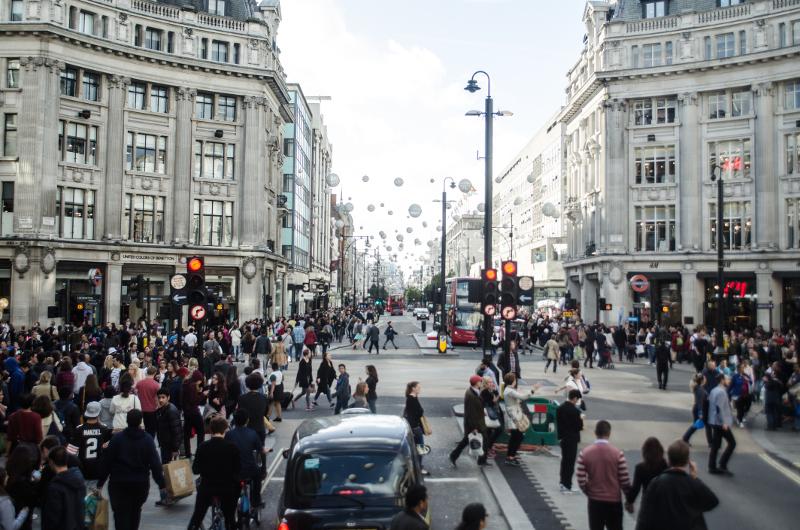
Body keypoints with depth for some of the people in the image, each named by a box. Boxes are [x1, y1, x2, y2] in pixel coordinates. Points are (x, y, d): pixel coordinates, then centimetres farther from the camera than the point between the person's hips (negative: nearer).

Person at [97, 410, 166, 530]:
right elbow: (155, 464, -8)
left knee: (121, 514, 0)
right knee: (135, 511, 22)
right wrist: (162, 485, -4)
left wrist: (100, 482, 4)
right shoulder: (147, 440, -5)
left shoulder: (116, 438, -7)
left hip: (119, 484, -2)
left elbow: (106, 462, -6)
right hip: (141, 484, 2)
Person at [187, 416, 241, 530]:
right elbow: (238, 469, -6)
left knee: (196, 517, 14)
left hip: (206, 487, 0)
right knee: (229, 518, 15)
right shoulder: (232, 447, -11)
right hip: (227, 487, 0)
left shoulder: (202, 447, -10)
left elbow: (195, 470, -7)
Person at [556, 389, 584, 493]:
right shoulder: (575, 410, -21)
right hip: (572, 439, -7)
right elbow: (579, 426, -17)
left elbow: (558, 423, 6)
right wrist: (581, 419, 0)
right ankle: (567, 486, 8)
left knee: (564, 460, 20)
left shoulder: (560, 408, 1)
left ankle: (563, 482, 29)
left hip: (562, 438, 7)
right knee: (570, 462, 4)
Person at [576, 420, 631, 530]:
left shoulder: (584, 453, -8)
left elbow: (581, 480, -7)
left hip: (594, 501, 1)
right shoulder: (617, 453, -12)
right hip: (614, 500, -1)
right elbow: (624, 481, -10)